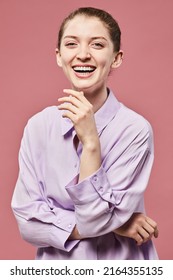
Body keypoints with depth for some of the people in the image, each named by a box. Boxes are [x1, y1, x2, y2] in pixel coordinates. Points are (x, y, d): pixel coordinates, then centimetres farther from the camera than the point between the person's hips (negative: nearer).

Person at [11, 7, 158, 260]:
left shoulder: (135, 129, -19)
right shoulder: (38, 126, -10)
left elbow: (95, 219, -20)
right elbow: (27, 220, -12)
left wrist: (90, 142, -29)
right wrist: (113, 225, -18)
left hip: (119, 264, -2)